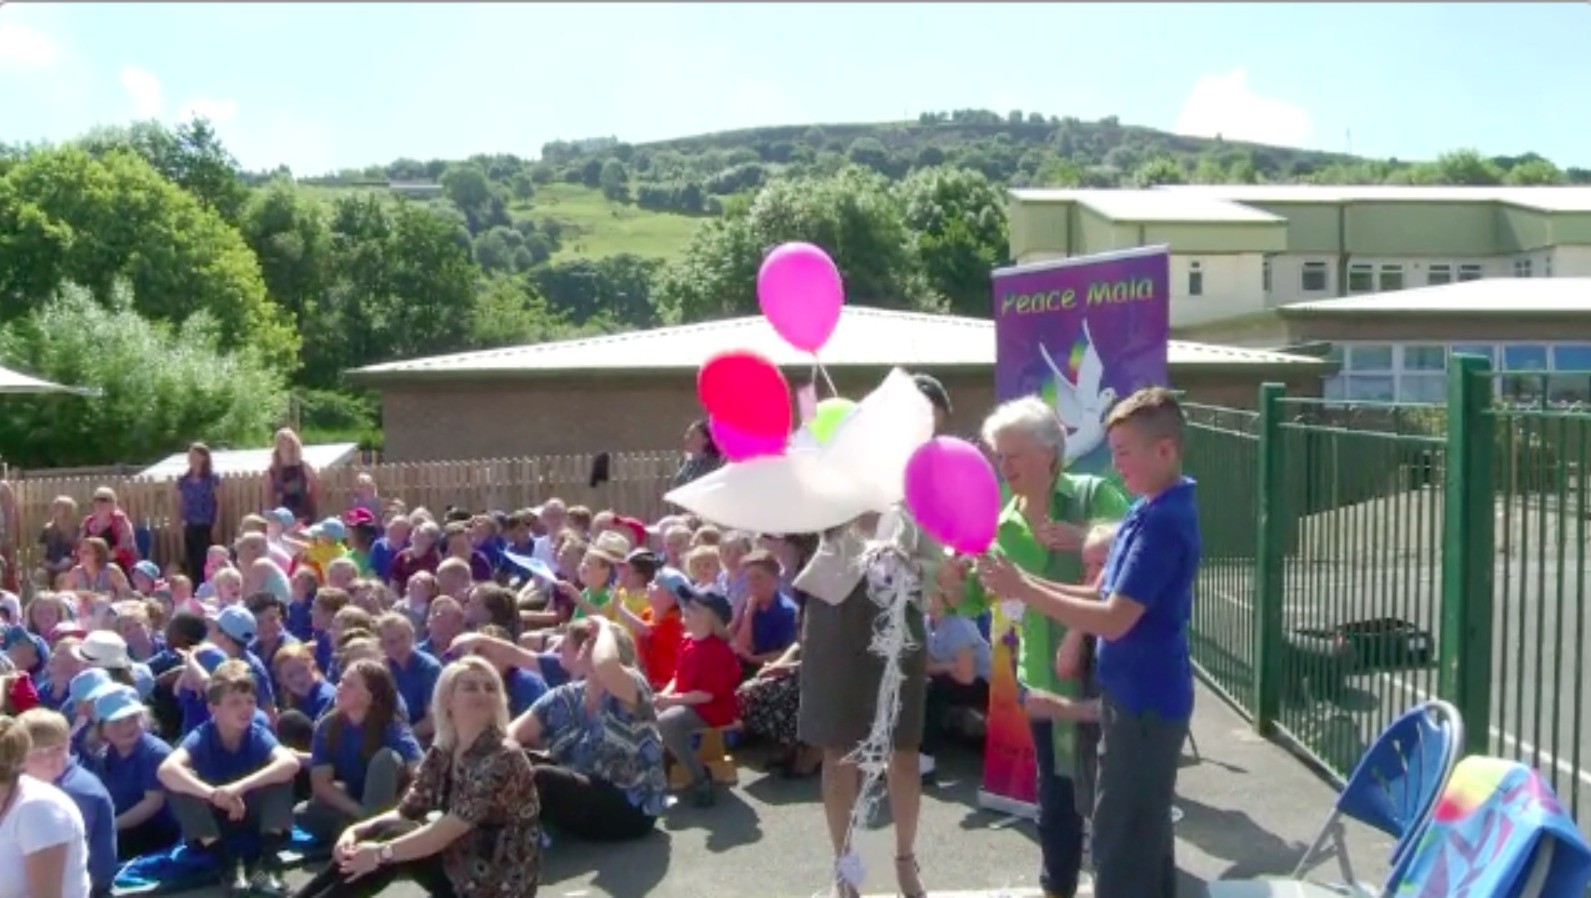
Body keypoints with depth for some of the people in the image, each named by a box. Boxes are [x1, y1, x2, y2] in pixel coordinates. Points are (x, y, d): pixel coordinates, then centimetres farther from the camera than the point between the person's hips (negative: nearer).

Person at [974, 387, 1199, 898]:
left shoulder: (1164, 521, -21)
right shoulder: (1150, 511, 9)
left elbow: (1114, 620, -25)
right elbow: (1102, 594, 11)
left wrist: (1025, 592, -22)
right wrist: (1027, 584, -2)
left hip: (1143, 700, -10)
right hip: (1142, 695, 10)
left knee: (1120, 840, 0)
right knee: (1144, 832, 20)